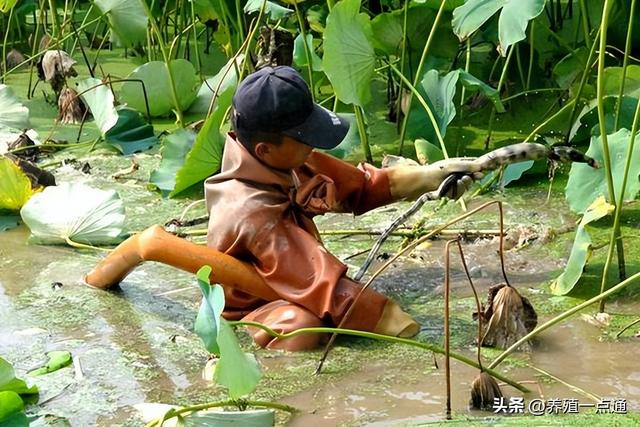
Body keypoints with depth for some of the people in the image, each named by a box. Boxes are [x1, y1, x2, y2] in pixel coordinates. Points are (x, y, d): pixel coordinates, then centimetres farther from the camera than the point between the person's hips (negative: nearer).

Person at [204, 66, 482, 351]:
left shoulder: (282, 162, -9)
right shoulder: (255, 214, -34)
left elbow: (355, 184, 2)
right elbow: (321, 281, -35)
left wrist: (426, 177, -9)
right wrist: (397, 323, -33)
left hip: (283, 289, 9)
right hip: (248, 310, -9)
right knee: (302, 325, -39)